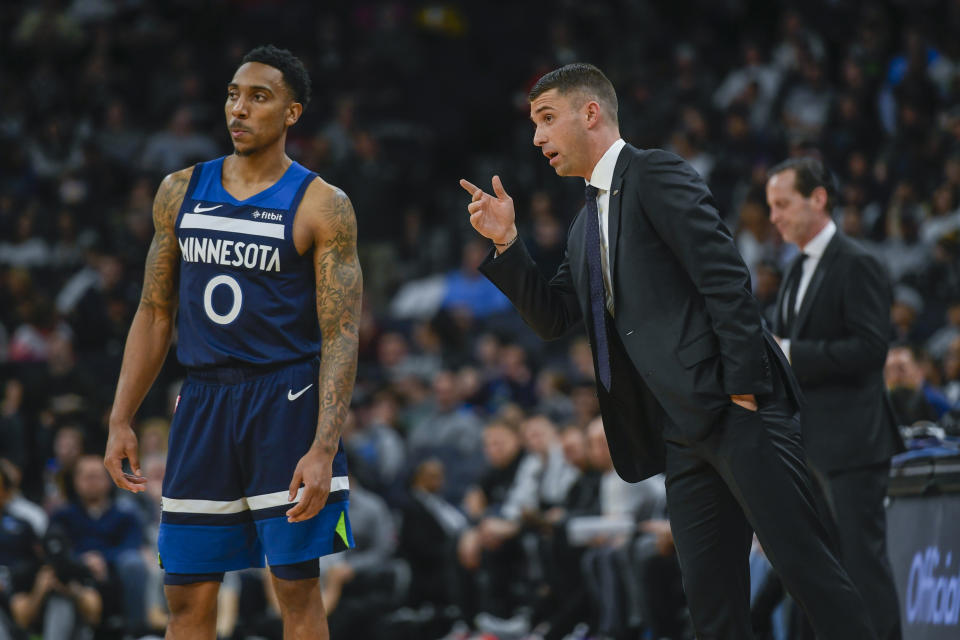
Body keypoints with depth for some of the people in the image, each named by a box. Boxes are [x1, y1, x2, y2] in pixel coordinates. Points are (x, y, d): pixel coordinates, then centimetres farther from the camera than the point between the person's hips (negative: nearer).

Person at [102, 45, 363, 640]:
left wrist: (323, 449, -20)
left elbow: (341, 337, -10)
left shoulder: (322, 206, -6)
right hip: (203, 401, 4)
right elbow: (155, 313, 14)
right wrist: (122, 420, 7)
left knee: (297, 586, -3)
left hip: (286, 400, -4)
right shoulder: (181, 192, 9)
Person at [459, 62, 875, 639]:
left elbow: (727, 279, -12)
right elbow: (553, 318, 23)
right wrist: (507, 242, 10)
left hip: (736, 411, -9)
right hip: (685, 430, 9)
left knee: (806, 565, -13)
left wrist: (744, 391, -17)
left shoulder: (658, 175, -4)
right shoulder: (588, 226, 23)